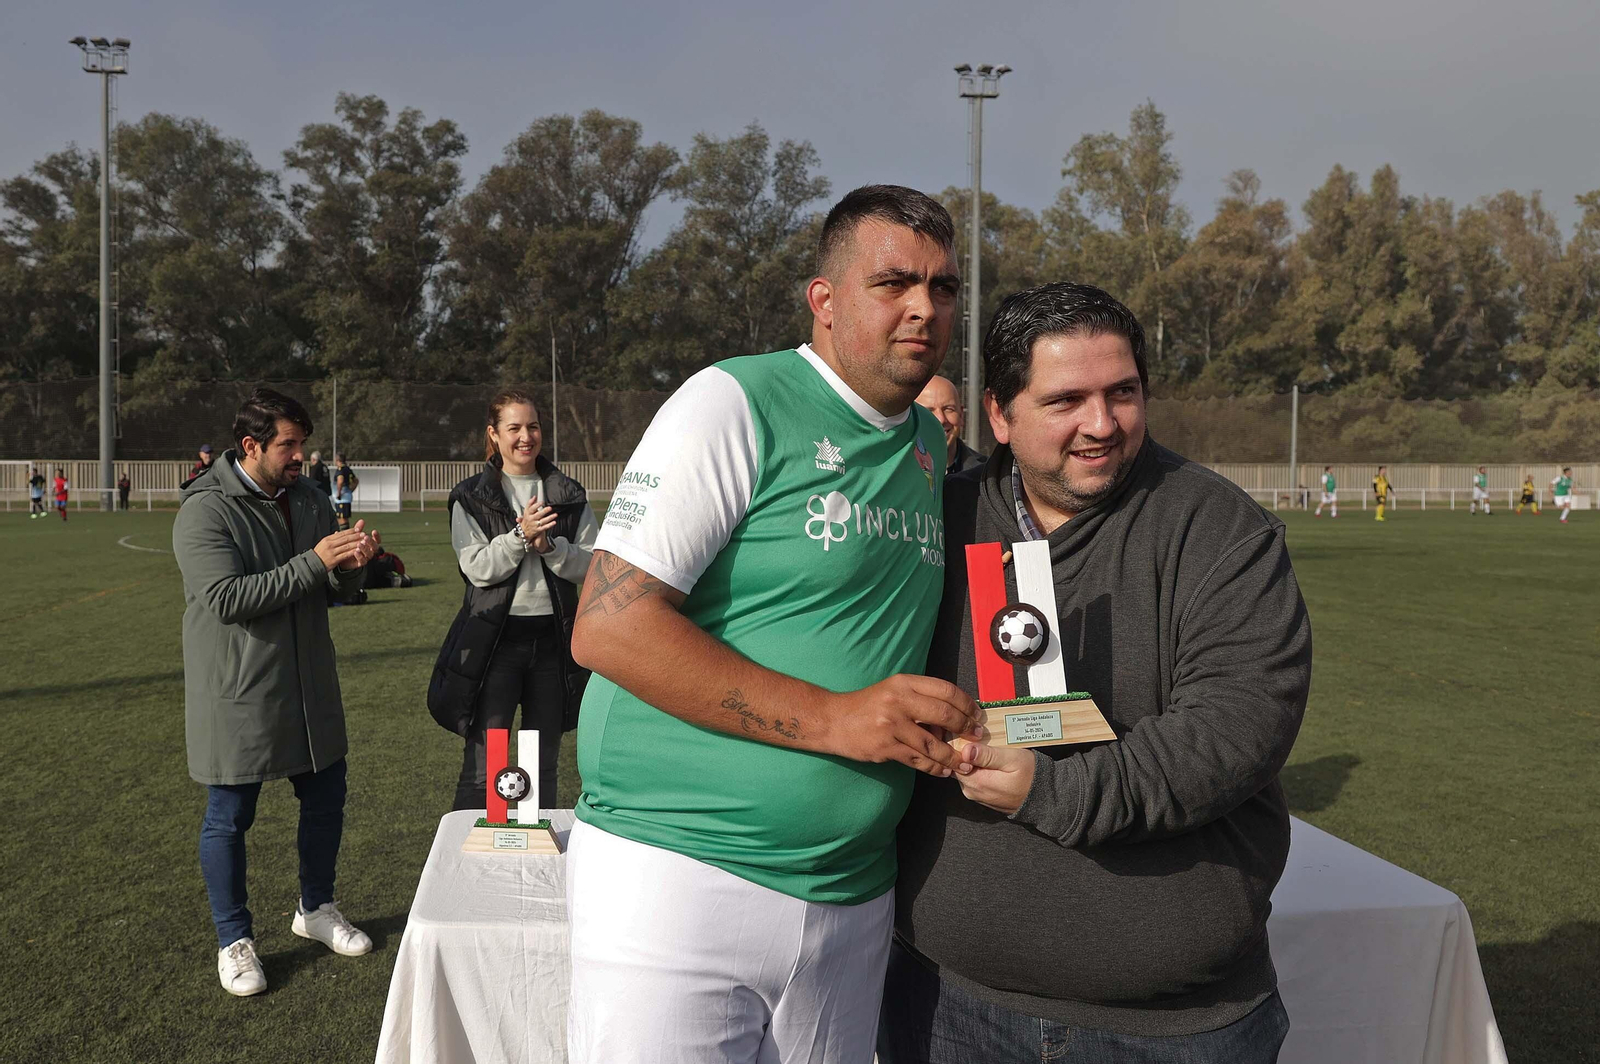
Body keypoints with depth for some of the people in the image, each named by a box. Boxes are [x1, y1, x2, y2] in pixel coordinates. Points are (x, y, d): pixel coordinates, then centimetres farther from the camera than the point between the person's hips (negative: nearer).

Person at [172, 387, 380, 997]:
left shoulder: (309, 501, 7)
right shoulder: (205, 510, -14)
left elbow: (335, 592, 12)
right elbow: (228, 598, -24)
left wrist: (351, 565, -12)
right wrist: (314, 562, -26)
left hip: (308, 686, 7)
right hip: (236, 694, -6)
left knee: (325, 799, 15)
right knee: (229, 817, 6)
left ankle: (315, 909, 37)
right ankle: (233, 940, 24)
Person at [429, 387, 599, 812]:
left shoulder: (568, 495, 8)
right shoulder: (471, 498, 1)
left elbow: (591, 564, 1)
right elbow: (476, 569, -8)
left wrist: (548, 544, -14)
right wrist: (520, 536, -19)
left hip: (553, 638, 3)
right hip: (494, 639, -3)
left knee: (543, 767, 13)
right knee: (483, 766, -5)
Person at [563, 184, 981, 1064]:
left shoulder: (930, 444, 11)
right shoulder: (737, 403, -11)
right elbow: (607, 626, -18)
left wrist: (947, 724, 4)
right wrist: (833, 718, -22)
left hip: (851, 899, 7)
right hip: (679, 883, -6)